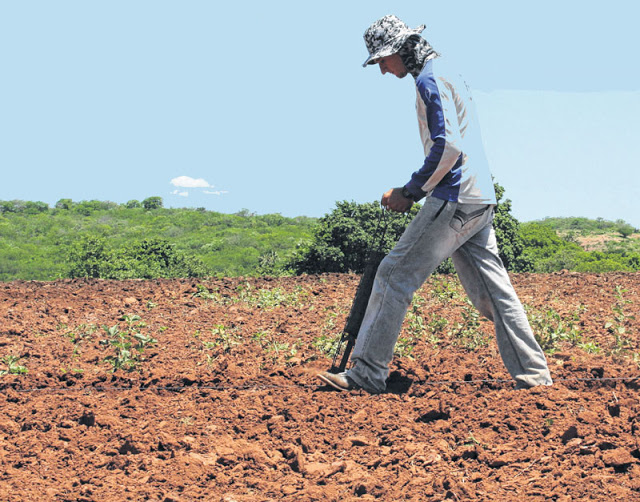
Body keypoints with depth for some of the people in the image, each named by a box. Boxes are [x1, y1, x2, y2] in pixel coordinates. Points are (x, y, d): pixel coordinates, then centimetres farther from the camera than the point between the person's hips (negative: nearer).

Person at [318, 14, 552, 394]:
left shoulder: (430, 80, -10)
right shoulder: (448, 74, 21)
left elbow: (448, 148, -20)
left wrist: (411, 192, -11)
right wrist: (416, 191, 16)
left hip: (455, 200, -10)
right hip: (480, 199, 10)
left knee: (395, 275, -7)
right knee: (490, 290, 11)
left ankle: (368, 373, -6)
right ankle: (533, 374, 11)